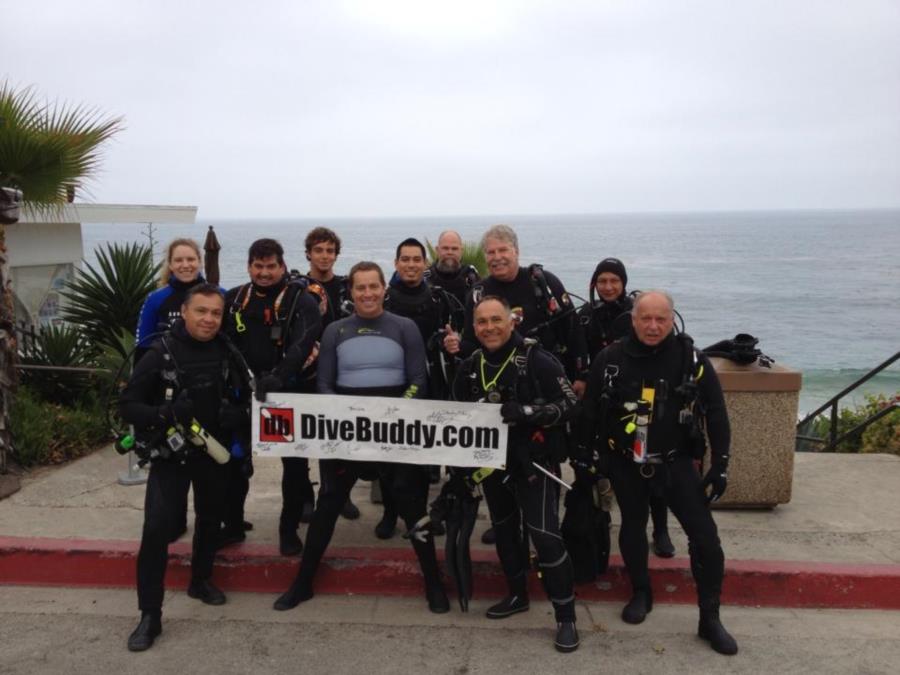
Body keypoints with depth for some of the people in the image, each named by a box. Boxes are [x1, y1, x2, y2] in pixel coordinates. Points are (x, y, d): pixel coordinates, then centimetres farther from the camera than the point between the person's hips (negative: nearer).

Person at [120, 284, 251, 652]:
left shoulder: (228, 355, -2)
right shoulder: (160, 353, -13)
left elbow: (244, 399, 11)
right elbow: (127, 405, -11)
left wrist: (236, 414, -11)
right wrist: (164, 413, -28)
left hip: (212, 450, 4)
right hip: (169, 452, -4)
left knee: (210, 517, 17)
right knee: (157, 526, -14)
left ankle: (200, 580, 42)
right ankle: (150, 614, -2)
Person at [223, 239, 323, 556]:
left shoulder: (301, 299, -9)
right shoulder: (235, 299, 7)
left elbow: (303, 343, -23)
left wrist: (279, 377, -36)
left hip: (289, 392, -4)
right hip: (243, 392, 4)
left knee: (294, 463, 4)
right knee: (235, 460, 12)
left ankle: (289, 530, 19)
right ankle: (232, 525, 29)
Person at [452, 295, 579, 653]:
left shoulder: (537, 360, -13)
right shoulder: (469, 367, 5)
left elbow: (569, 404, -13)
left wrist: (528, 412, -28)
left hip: (534, 461, -6)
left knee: (545, 535, -10)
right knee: (504, 530, 18)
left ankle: (566, 616, 1)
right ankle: (517, 594, 37)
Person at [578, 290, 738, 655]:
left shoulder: (692, 360, -11)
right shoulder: (610, 359, -10)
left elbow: (716, 414, -4)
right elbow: (589, 410, 1)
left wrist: (720, 465, -4)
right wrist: (585, 453, 4)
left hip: (675, 460, -1)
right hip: (625, 461, 1)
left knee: (704, 534, -7)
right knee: (632, 526, 15)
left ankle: (710, 617, 8)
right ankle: (640, 593, 38)